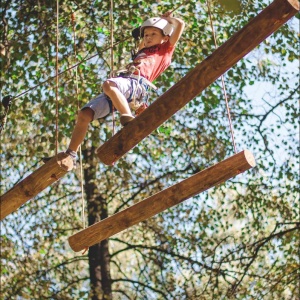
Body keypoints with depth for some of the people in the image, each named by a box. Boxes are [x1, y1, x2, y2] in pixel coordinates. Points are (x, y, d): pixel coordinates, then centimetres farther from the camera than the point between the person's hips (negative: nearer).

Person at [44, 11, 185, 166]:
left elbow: (180, 24, 16)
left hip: (136, 84, -7)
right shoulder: (143, 51, 38)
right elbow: (142, 43, 60)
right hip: (122, 82, 8)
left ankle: (129, 120, -42)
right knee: (84, 114, -8)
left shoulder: (166, 49, 19)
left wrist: (167, 18, 35)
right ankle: (70, 155, -6)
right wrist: (158, 19, 56)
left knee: (108, 84, -41)